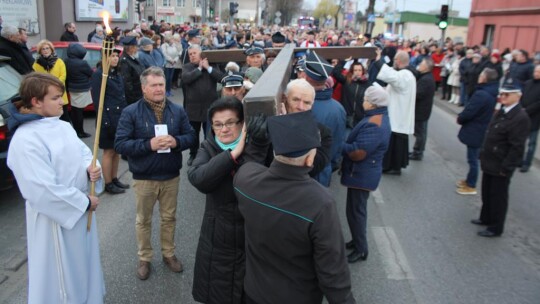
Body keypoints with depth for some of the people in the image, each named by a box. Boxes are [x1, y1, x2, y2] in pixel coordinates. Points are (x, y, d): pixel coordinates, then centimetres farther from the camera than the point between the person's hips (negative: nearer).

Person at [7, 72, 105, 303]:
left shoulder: (63, 126, 3)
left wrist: (90, 168, -15)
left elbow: (82, 152, 9)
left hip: (80, 208, 8)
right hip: (55, 218, -8)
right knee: (63, 273, 11)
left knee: (84, 262, 24)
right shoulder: (25, 140, -24)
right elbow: (43, 191, -27)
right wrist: (85, 202, -18)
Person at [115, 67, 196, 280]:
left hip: (171, 176, 3)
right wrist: (149, 144, -27)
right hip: (144, 178, -2)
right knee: (143, 220, 14)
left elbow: (191, 136, 1)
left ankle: (169, 254, 37)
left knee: (169, 218, 17)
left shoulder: (177, 111, 0)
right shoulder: (130, 112, -11)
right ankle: (144, 259, 32)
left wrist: (176, 141, -21)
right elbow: (120, 144, -15)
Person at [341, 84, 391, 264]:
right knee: (357, 209, 22)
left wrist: (340, 145, -15)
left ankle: (361, 250, 14)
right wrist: (347, 142, 0)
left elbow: (357, 153, -29)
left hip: (361, 174, -10)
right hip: (363, 172, 10)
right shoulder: (379, 117, 7)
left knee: (355, 211, 1)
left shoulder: (374, 126, -28)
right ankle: (358, 241, 37)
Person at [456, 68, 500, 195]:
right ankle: (469, 180, 36)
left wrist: (459, 119, -5)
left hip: (475, 132, -9)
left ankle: (471, 186, 16)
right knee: (473, 157, 22)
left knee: (473, 159, 3)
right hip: (484, 131, 9)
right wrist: (462, 117, 9)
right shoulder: (493, 93, 4)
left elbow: (468, 113, -26)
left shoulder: (481, 94, -28)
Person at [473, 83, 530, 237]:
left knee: (498, 197, 6)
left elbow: (517, 147, -21)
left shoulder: (521, 118, -21)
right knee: (486, 193, 21)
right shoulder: (502, 112, 7)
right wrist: (484, 155, 13)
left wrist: (505, 167, -20)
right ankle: (486, 218, 40)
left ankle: (496, 228, 21)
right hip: (490, 162, 8)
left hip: (501, 166, -8)